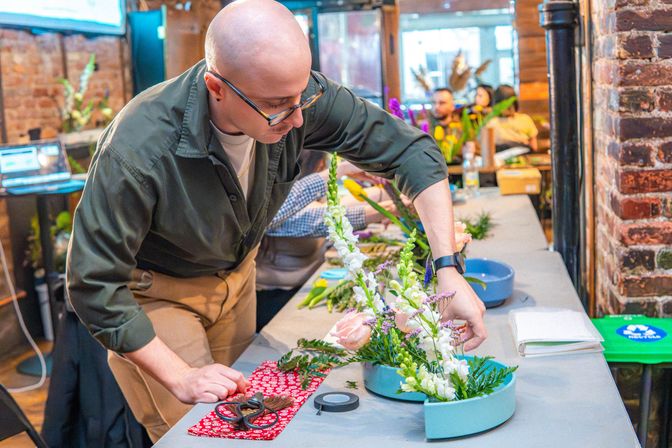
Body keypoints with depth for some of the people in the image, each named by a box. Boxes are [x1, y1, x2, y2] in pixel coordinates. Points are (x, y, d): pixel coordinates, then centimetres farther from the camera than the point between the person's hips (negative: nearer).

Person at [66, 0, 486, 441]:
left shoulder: (296, 94, -27)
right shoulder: (138, 151, -38)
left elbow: (412, 150, -19)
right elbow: (95, 288, -29)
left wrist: (448, 269, -27)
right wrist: (181, 377, -30)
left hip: (236, 272, 5)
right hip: (155, 289, -4)